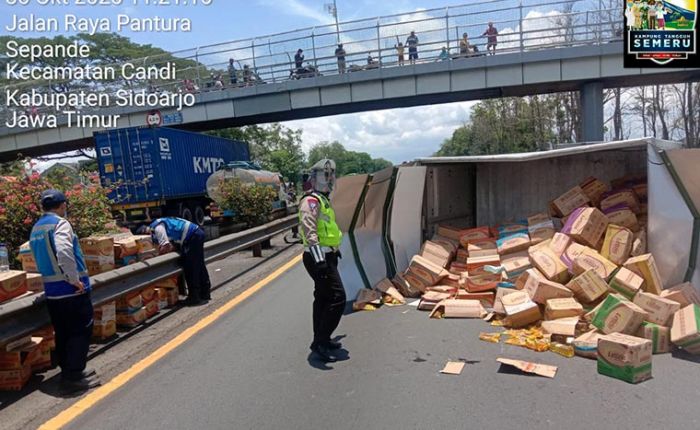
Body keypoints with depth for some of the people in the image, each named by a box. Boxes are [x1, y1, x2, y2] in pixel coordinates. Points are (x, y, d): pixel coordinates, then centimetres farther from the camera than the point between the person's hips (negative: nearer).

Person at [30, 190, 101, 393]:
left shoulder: (35, 229, 14)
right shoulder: (60, 223, -13)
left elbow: (41, 259, 18)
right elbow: (64, 252, -29)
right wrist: (75, 279, -22)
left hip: (51, 291, 8)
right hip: (71, 290, -8)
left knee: (62, 334, 16)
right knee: (81, 332, 0)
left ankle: (68, 371, 26)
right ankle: (73, 377, 3)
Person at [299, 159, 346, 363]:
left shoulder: (322, 200, 19)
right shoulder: (311, 201, -15)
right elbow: (310, 232, -26)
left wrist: (334, 249, 35)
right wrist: (319, 260, -32)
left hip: (326, 257, 11)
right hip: (319, 258, -11)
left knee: (323, 298, 16)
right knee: (337, 298, -13)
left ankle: (321, 339, 28)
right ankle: (320, 342, -5)